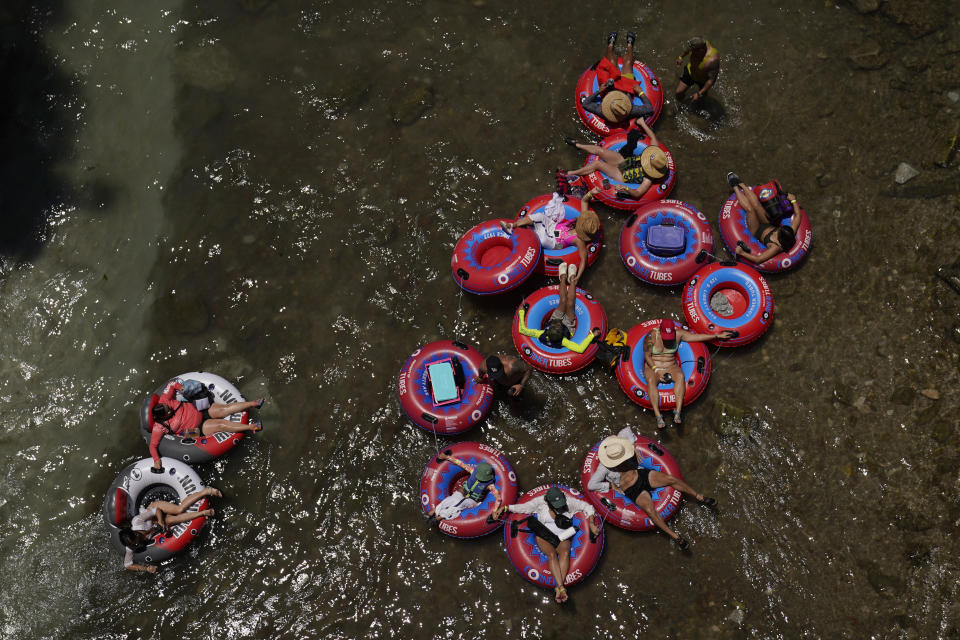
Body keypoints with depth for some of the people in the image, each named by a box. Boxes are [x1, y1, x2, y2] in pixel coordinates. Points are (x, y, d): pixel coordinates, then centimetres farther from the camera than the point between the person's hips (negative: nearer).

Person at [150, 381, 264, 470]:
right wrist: (156, 460, -31)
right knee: (222, 424, -19)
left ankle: (254, 404, -9)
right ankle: (251, 427, -21)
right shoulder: (159, 427, -22)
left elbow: (172, 384, 2)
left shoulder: (163, 401, -13)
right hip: (199, 428, -4)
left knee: (225, 409, -12)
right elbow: (153, 445, -19)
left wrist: (181, 387, -11)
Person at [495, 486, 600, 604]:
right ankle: (561, 588, -40)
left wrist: (591, 524, -7)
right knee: (552, 554, -31)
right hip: (544, 536, -1)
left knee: (565, 553, -31)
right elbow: (523, 507, 1)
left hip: (562, 537, 1)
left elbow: (587, 507, 1)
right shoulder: (540, 502, -9)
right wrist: (505, 508, -3)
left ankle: (558, 588, -39)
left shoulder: (569, 502, -8)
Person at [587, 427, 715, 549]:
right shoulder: (604, 468, -18)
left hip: (643, 474, 5)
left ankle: (699, 498, 6)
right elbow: (591, 485, -16)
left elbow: (627, 429, 10)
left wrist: (634, 447, 4)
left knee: (671, 479, -13)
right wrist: (611, 486, -12)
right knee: (649, 509, -30)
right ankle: (674, 536, -22)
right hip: (633, 491, -5)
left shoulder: (619, 447, -6)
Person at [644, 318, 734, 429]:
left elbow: (698, 336, 1)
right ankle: (658, 416, -44)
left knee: (680, 376, -32)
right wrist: (656, 371, -19)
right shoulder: (651, 337, -12)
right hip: (652, 367, -3)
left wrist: (718, 336, 1)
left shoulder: (678, 334, -2)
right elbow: (647, 356, -9)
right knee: (651, 380, -36)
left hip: (671, 367, 3)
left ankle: (678, 412, -39)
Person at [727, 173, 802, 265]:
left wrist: (741, 253, -44)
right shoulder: (791, 233, -25)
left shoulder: (776, 247, -41)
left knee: (749, 209, -21)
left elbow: (758, 260, -45)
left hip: (757, 231, -5)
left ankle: (735, 187, 6)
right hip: (767, 224, 5)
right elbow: (797, 215, -10)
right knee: (755, 205, -11)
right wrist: (793, 200, -2)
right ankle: (740, 184, 18)